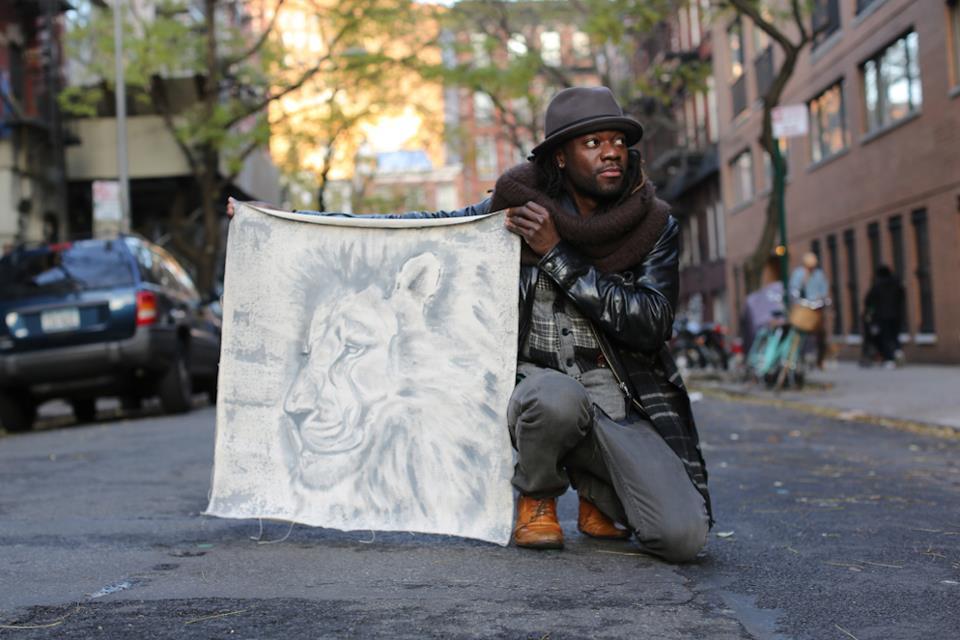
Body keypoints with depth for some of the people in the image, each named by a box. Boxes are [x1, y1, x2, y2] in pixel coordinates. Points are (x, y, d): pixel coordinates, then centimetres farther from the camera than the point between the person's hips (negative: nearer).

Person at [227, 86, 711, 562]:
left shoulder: (654, 227, 1)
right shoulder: (514, 211, -1)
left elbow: (652, 324, -11)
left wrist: (557, 254, -16)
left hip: (624, 407, 1)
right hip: (540, 393, -1)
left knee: (683, 537, -21)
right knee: (556, 394, -39)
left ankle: (599, 492, 16)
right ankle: (536, 497, -3)